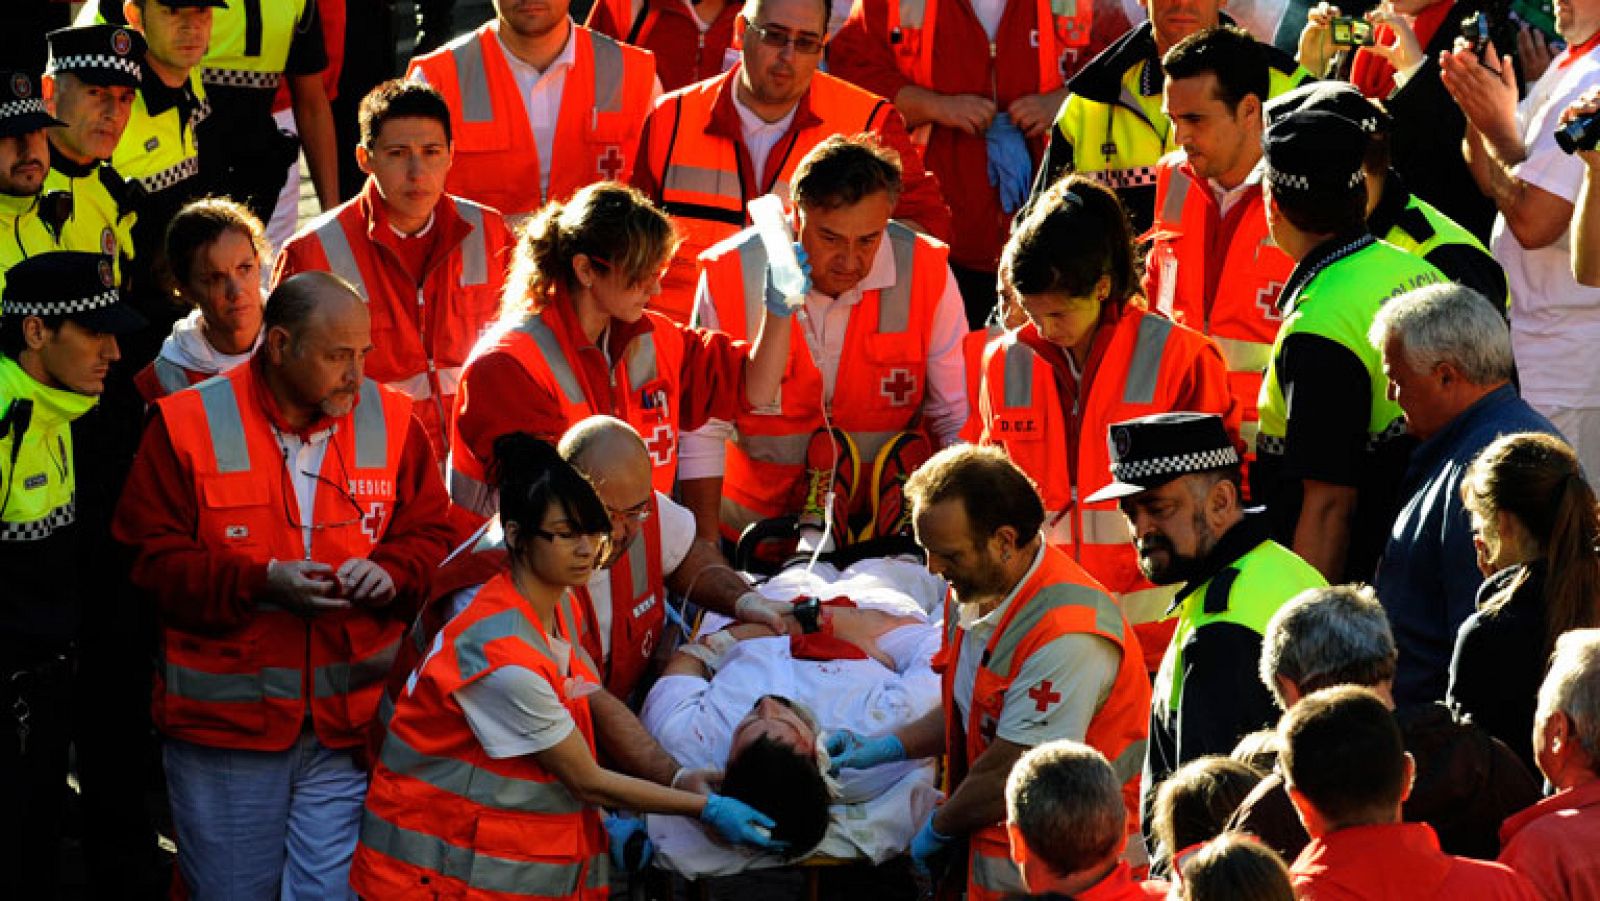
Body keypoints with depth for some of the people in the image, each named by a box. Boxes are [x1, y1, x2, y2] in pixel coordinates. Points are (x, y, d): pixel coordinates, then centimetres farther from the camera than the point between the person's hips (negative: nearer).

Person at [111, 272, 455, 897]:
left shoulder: (391, 420, 5)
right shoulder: (187, 425, -4)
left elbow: (432, 538, 10)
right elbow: (150, 561, -6)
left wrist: (391, 572, -12)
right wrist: (262, 582, -18)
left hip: (350, 725, 1)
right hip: (224, 722, -1)